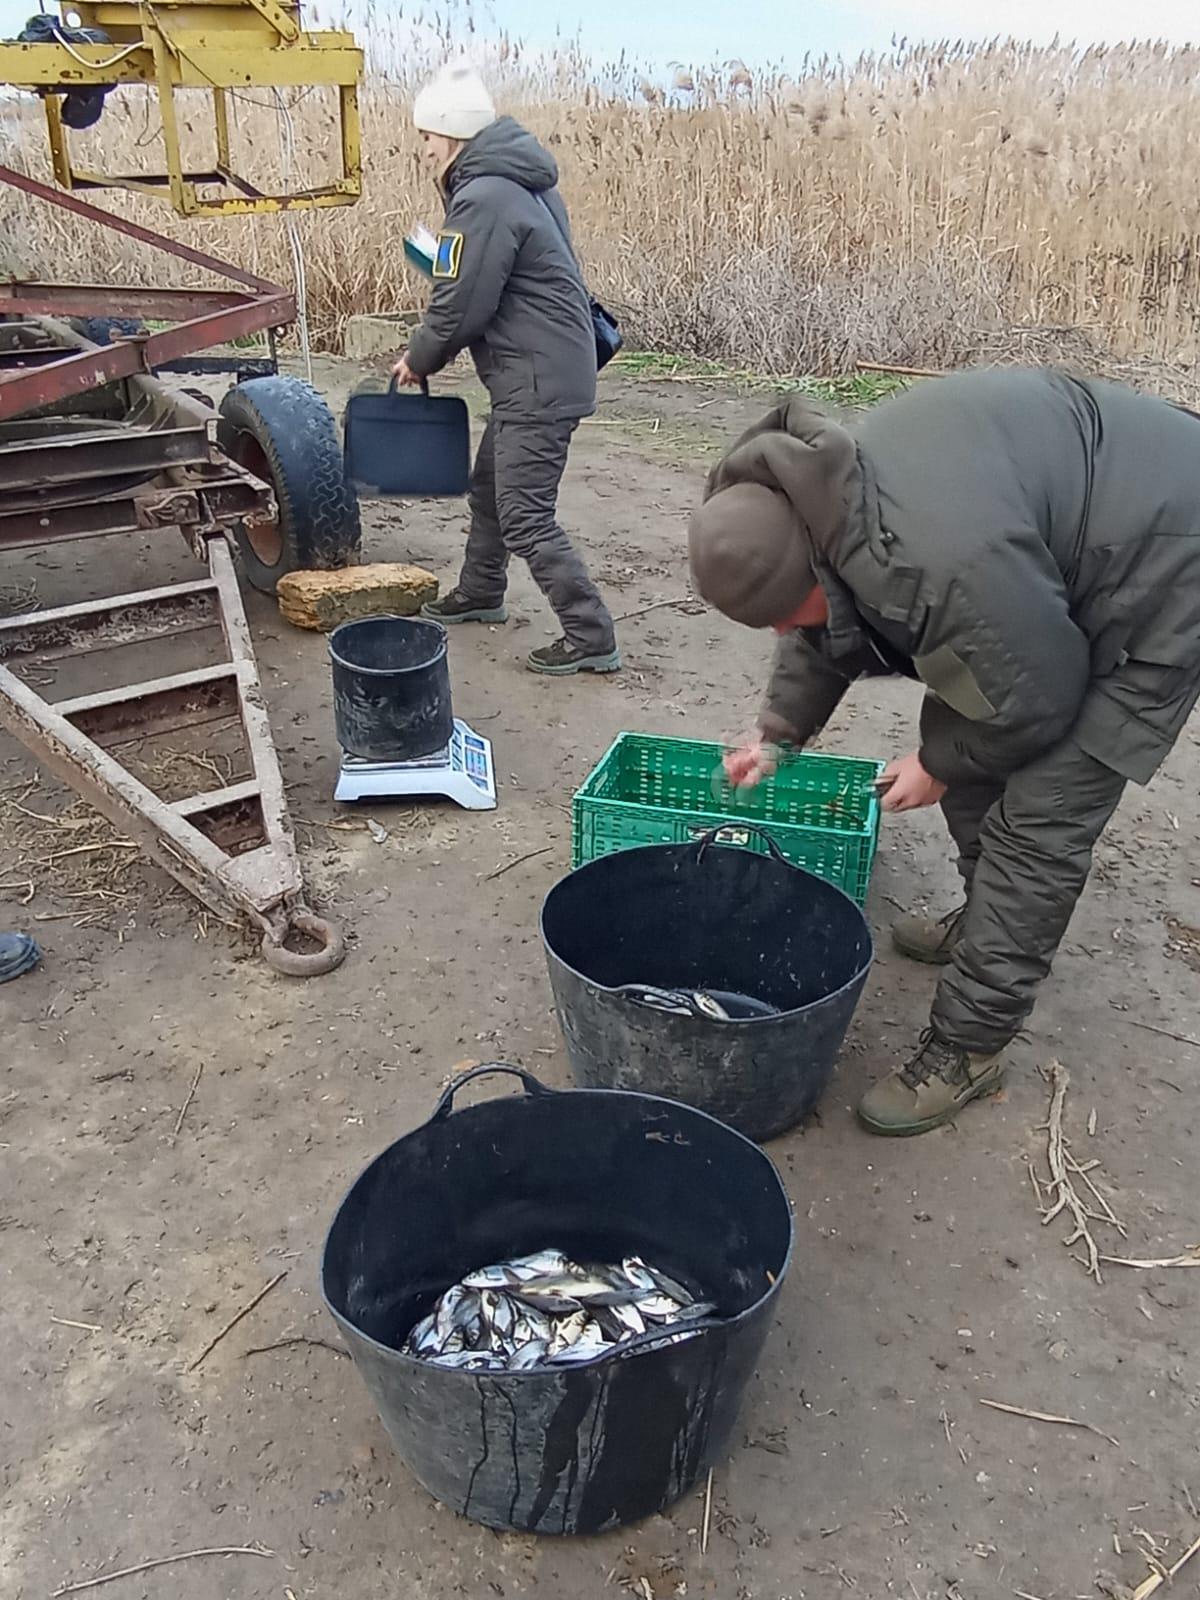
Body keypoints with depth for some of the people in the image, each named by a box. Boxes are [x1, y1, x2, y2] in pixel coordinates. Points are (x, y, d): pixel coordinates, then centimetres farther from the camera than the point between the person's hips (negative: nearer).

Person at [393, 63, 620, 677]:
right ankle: (479, 593, 39)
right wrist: (432, 351, 16)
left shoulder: (483, 199, -17)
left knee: (525, 518, -8)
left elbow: (460, 305, -17)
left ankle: (591, 637, -5)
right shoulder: (521, 183, 14)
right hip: (550, 367, 10)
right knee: (490, 487, 22)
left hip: (538, 381, -10)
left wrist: (418, 360, 1)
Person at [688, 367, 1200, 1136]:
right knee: (959, 725, 15)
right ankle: (989, 924, 36)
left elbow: (1036, 699, -24)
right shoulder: (814, 505, -11)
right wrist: (776, 734, 4)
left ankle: (968, 1048, 1)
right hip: (1065, 546, 9)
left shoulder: (947, 564, -40)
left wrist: (942, 767, -8)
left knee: (1040, 820, -12)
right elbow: (829, 630, 9)